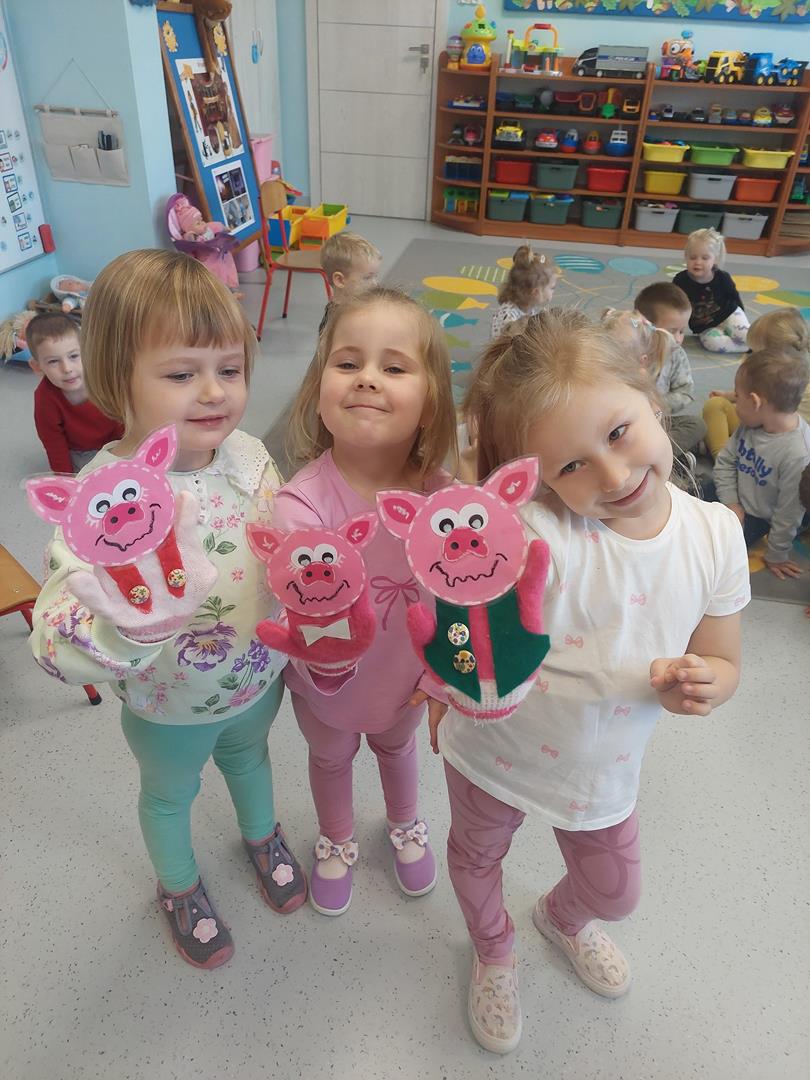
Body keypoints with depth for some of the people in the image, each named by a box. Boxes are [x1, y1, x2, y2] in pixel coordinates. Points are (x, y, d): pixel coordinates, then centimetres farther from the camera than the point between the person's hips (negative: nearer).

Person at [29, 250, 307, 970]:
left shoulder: (249, 455, -18)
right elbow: (58, 645, -35)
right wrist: (128, 618, -53)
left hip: (258, 678, 4)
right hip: (169, 709, -3)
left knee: (249, 757, 33)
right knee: (170, 794, 27)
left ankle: (262, 835, 66)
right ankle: (178, 886, 60)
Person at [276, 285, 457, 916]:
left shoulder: (440, 495, -26)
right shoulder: (301, 505, -35)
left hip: (406, 677, 2)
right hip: (327, 686, -2)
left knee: (398, 746, 33)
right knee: (332, 757, 29)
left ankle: (406, 824, 67)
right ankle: (338, 841, 63)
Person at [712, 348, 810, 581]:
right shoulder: (751, 424, -13)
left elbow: (789, 513, -23)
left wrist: (777, 556, -12)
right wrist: (731, 502, -9)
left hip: (758, 517, -6)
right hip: (737, 501, 6)